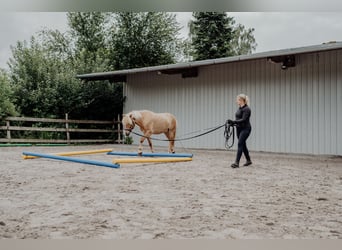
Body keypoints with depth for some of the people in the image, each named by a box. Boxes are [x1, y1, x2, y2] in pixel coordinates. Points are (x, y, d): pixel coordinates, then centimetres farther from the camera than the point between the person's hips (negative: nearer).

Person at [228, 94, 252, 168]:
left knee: (240, 144, -13)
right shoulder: (240, 108, 12)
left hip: (245, 129, -9)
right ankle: (248, 160, 26)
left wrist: (234, 122, -30)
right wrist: (233, 122, 4)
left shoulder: (246, 109, -16)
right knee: (243, 144, 13)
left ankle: (237, 163, -14)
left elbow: (243, 119, -24)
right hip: (239, 128, 9)